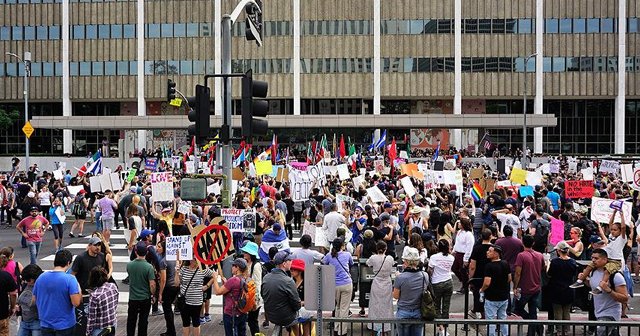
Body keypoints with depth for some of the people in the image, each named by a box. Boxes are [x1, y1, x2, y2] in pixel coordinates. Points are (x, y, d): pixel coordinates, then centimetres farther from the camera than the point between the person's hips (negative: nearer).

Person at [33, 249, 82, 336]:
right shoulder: (70, 279, -18)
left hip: (46, 324, 4)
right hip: (64, 325, -4)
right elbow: (76, 302, -20)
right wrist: (79, 291, -2)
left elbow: (35, 300, 7)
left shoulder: (41, 277, -2)